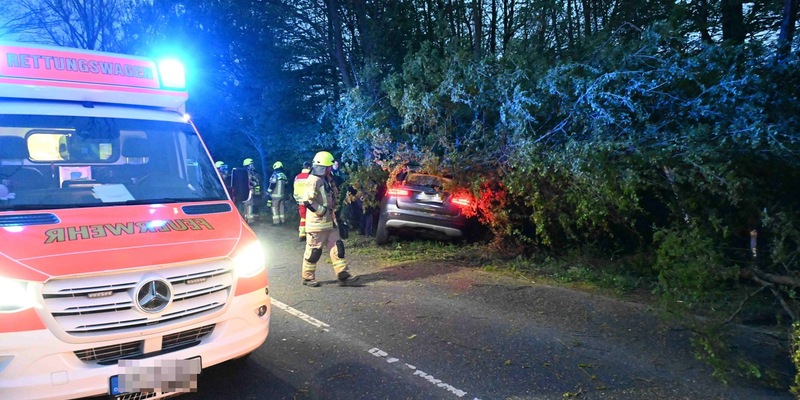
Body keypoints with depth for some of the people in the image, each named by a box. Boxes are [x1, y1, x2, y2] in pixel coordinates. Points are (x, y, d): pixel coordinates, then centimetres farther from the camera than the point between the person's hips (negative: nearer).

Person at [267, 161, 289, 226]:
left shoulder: (275, 175, -11)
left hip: (275, 195, -6)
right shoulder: (284, 176, 8)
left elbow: (272, 185, -15)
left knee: (275, 208, -2)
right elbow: (286, 185, 15)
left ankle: (276, 222, -5)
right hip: (282, 195, 6)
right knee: (282, 208, 12)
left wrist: (268, 192, -6)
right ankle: (282, 221, 16)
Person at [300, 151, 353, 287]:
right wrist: (322, 211, -20)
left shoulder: (326, 180, 14)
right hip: (317, 223, -9)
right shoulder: (313, 181, -17)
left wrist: (331, 211, 16)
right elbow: (307, 201, -26)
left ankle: (343, 275, 6)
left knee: (337, 247, 5)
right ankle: (308, 277, 13)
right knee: (314, 250, 0)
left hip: (329, 222, 9)